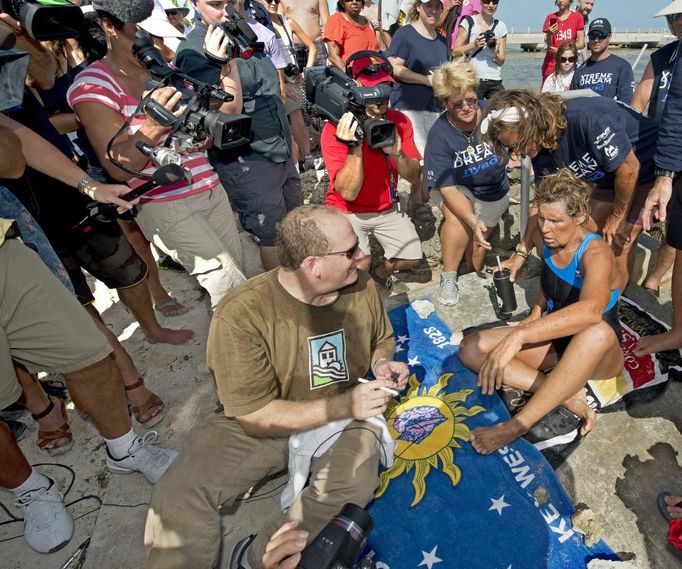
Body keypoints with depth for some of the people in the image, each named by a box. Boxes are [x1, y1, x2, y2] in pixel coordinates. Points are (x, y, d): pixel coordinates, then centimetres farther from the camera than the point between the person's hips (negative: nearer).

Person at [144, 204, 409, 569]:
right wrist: (343, 405, -26)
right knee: (178, 498, -24)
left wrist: (382, 363, -10)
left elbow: (381, 340, 13)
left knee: (352, 488, -29)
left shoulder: (361, 287, -9)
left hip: (343, 417, 3)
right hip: (262, 426, -2)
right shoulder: (241, 315, -25)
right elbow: (254, 416, -21)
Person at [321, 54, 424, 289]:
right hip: (347, 211, -5)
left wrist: (396, 153, -29)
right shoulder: (337, 129, -20)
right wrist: (354, 146, -37)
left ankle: (381, 272, 30)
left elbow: (414, 176, -9)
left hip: (387, 208, 5)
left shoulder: (399, 121, -6)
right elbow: (348, 193, -26)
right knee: (359, 265, -25)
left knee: (413, 258, -3)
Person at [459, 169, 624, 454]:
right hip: (555, 341, 6)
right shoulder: (549, 243, -5)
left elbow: (591, 310, -45)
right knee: (471, 348, -14)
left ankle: (517, 425, -35)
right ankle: (564, 394, -23)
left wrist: (519, 336, -54)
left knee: (598, 332, -44)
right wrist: (536, 314, 1)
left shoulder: (596, 252, -24)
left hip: (598, 355, -6)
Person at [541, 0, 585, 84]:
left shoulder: (577, 17, 3)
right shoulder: (550, 18, 8)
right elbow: (549, 44, 2)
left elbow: (581, 44, 0)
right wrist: (549, 34, -18)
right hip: (551, 63, 1)